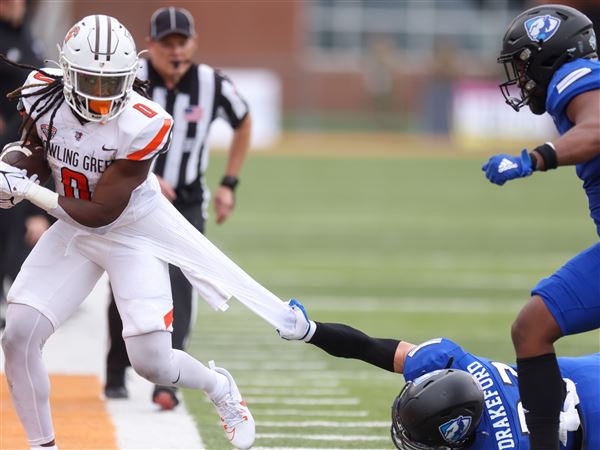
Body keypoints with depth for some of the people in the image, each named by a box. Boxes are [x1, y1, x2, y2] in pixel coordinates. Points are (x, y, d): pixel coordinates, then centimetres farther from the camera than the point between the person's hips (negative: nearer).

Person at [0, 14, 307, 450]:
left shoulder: (143, 124, -29)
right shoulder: (44, 95, -15)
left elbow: (101, 213, -24)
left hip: (133, 231, -4)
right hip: (73, 231, 4)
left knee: (152, 362, -7)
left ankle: (219, 387, 28)